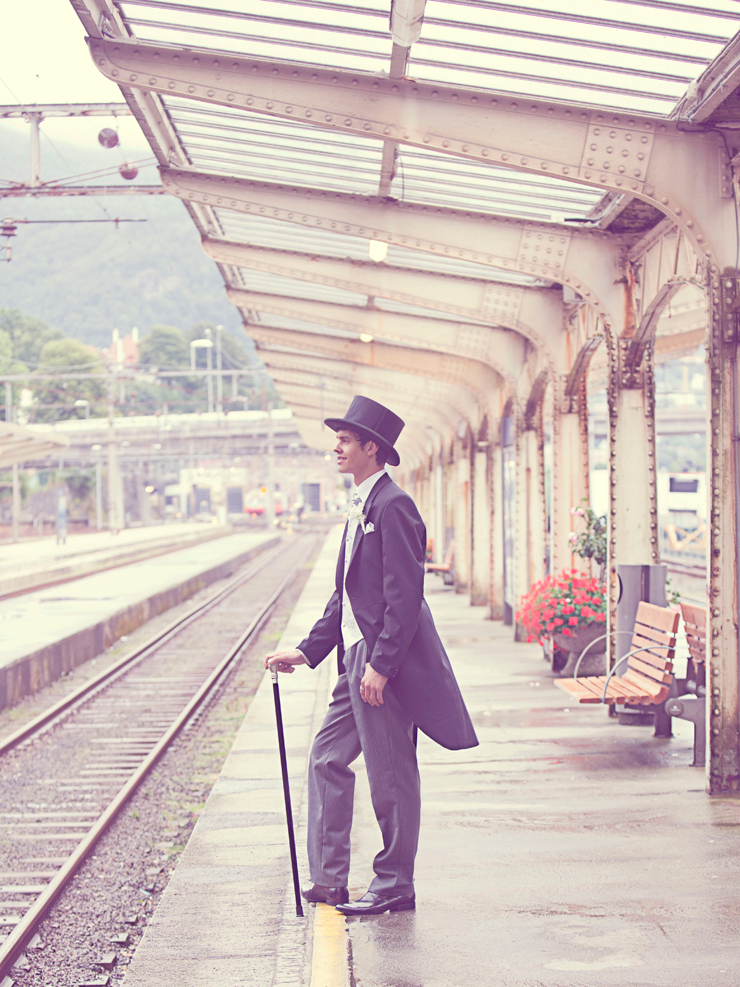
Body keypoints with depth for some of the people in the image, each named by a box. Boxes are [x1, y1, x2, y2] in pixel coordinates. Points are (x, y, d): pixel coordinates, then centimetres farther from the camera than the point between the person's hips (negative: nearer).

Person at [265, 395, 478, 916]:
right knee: (328, 758, 11)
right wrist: (307, 651, 16)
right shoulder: (361, 507, 17)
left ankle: (395, 886, 12)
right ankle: (329, 880, 16)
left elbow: (404, 595, -20)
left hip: (385, 662, -10)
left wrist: (379, 666, -22)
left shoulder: (393, 505, -14)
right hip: (357, 658, 10)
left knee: (391, 774, 1)